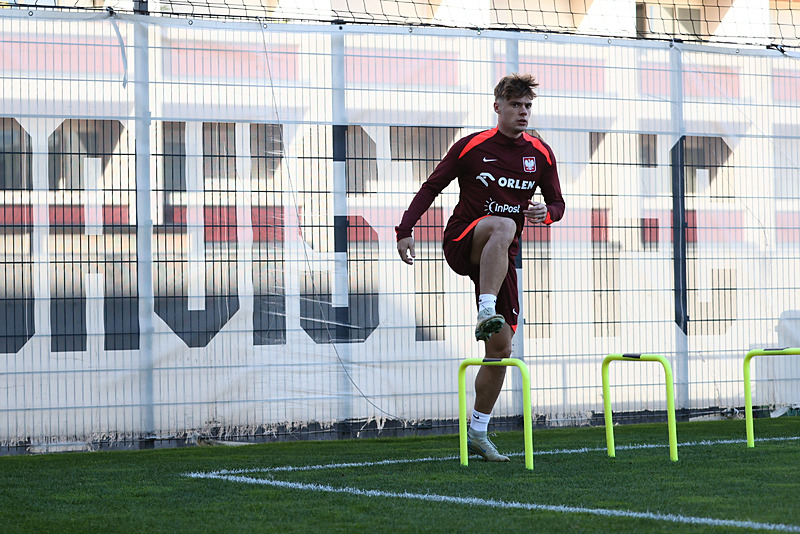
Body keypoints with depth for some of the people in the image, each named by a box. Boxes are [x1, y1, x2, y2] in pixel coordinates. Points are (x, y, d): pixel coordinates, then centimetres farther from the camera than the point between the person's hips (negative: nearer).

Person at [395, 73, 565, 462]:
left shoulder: (541, 154, 8)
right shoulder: (471, 147, -2)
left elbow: (557, 203, 15)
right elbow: (431, 187, 2)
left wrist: (547, 213, -10)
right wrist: (406, 230, -9)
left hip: (501, 258, 4)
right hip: (460, 243, -4)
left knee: (501, 348, -2)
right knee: (503, 224, -39)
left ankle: (477, 432, 12)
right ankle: (486, 314, -44)